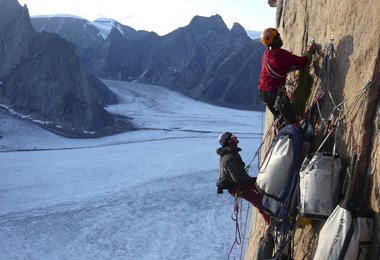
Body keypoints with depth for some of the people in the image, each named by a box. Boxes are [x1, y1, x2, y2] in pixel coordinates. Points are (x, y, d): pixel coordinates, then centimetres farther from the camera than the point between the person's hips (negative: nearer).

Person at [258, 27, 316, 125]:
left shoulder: (266, 55, 12)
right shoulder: (282, 54, -13)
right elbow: (303, 62, -7)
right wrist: (310, 51, 13)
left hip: (263, 92, 8)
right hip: (276, 92, -8)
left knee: (278, 117, 23)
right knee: (291, 120, 0)